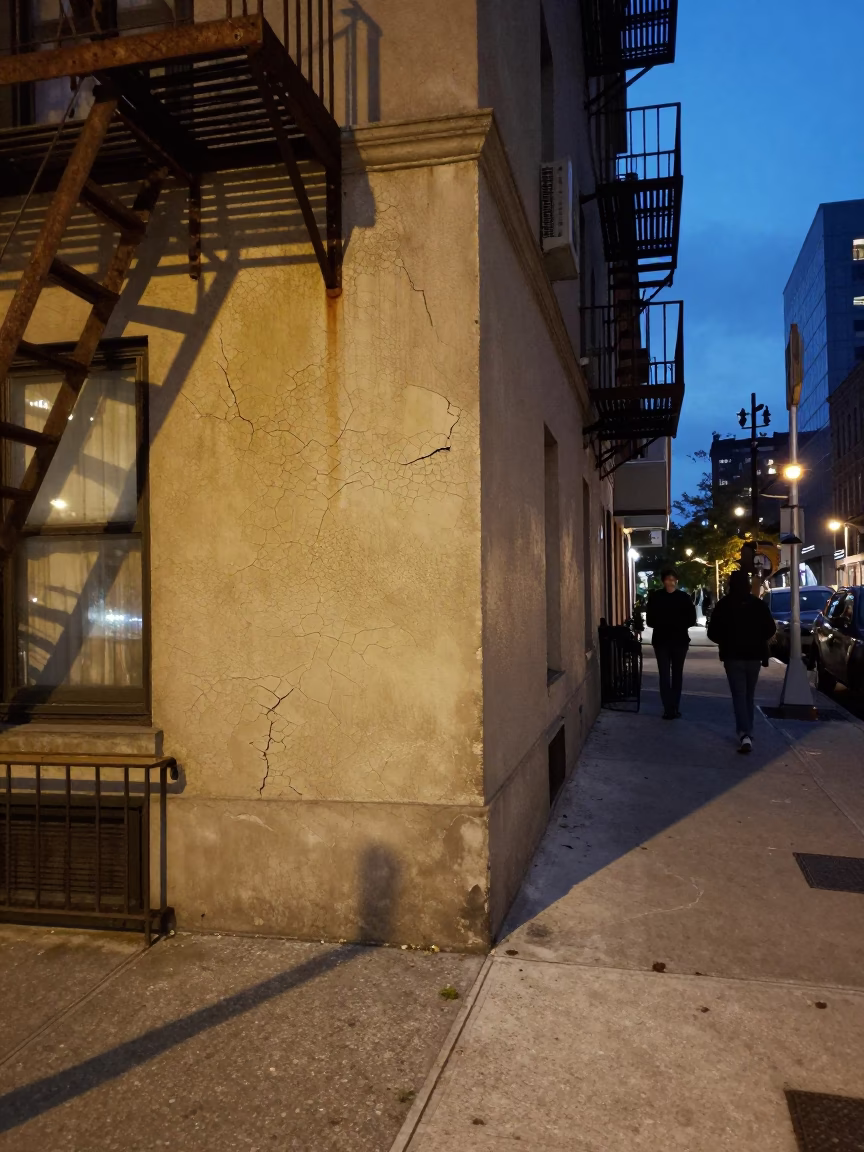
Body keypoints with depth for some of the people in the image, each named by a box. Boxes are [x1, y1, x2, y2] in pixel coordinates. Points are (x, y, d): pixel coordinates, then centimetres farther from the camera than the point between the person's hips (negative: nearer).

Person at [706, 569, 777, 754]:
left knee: (739, 695, -3)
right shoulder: (759, 604, -1)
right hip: (753, 655, 2)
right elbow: (770, 629, 2)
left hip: (732, 655, -2)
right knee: (749, 695, 16)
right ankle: (747, 732, 23)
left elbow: (712, 632, -4)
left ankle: (744, 734, -19)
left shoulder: (723, 605, -6)